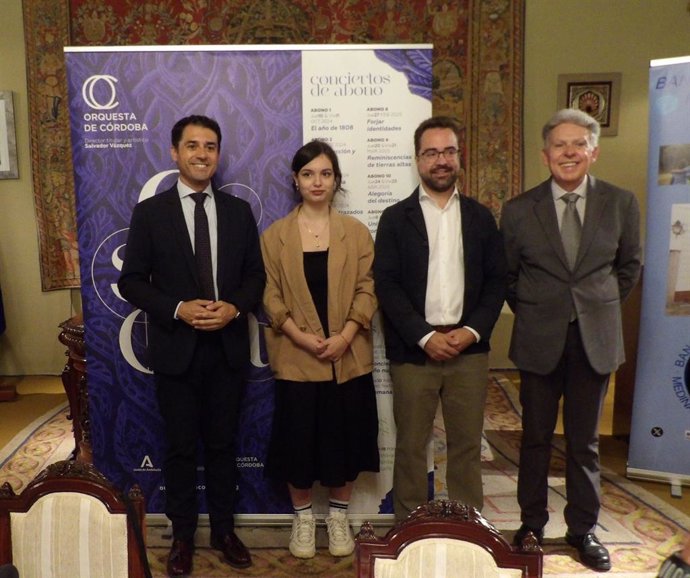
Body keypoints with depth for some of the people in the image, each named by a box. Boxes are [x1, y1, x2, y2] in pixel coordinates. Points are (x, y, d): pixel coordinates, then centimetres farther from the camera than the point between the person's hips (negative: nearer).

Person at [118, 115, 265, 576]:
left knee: (223, 443, 14)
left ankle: (224, 529, 32)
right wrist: (178, 309, -17)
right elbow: (131, 281, -3)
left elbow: (256, 275, 6)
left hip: (228, 347, 2)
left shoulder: (239, 211, 5)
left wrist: (234, 308, -13)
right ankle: (183, 535, 30)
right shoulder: (150, 212, -2)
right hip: (176, 348, -1)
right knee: (181, 446, 11)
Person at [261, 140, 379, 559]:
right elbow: (271, 296, -1)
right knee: (298, 440, 8)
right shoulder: (275, 235, 2)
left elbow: (367, 290, -1)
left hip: (349, 358, 1)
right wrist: (301, 337, -14)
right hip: (296, 359, 0)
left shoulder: (356, 232, 4)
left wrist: (345, 336, -14)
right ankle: (303, 518, 30)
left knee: (346, 439, 10)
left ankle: (339, 516, 31)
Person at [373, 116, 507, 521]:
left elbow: (497, 280, 7)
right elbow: (386, 285, -5)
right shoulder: (396, 218, 2)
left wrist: (473, 330, -8)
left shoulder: (480, 217, 10)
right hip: (413, 351, -2)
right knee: (411, 448, 7)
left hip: (470, 350, 2)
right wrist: (425, 337, -13)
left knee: (467, 446, 11)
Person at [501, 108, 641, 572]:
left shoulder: (621, 204, 0)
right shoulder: (519, 210, -3)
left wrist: (602, 307, 6)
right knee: (536, 437, 12)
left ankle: (583, 528, 30)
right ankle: (532, 524, 29)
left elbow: (629, 266, 11)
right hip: (539, 341, 0)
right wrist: (532, 312, 4)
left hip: (595, 339, 1)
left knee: (585, 441, 13)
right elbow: (507, 275, 7)